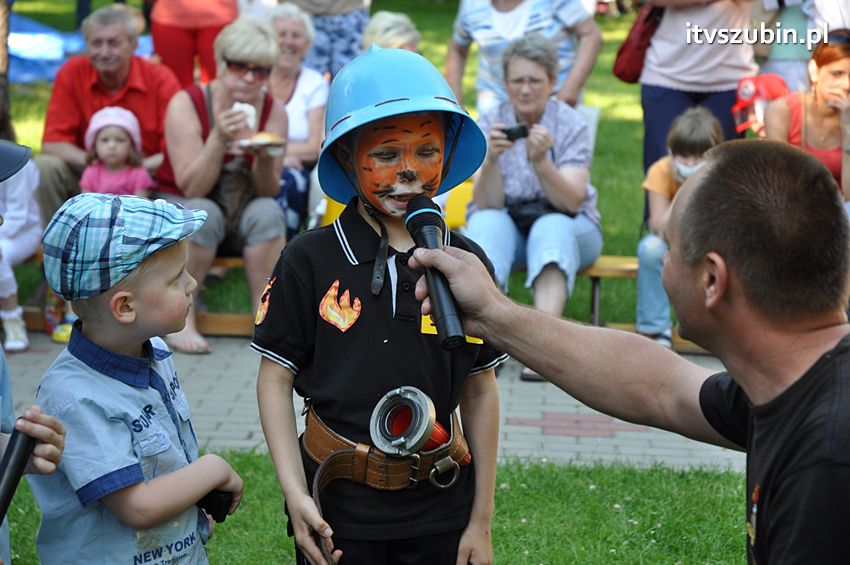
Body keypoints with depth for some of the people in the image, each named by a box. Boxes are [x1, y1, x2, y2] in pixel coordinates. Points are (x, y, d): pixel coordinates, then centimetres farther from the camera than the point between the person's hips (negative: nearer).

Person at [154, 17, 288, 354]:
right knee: (204, 213, -35)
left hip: (241, 215, 3)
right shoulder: (186, 105, -15)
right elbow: (192, 188, -21)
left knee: (268, 211, -29)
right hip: (180, 207, -3)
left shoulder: (273, 112, -5)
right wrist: (219, 139, -33)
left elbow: (268, 192, -8)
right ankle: (181, 319, -25)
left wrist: (264, 158, -28)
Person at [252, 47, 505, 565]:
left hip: (441, 507, 2)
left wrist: (482, 521, 3)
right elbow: (276, 379, -3)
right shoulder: (310, 261, -8)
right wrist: (296, 493, -11)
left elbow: (481, 392, 2)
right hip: (338, 505, -2)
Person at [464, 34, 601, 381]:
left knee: (552, 228, -35)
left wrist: (540, 162, -36)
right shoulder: (489, 125, -4)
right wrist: (490, 159, -33)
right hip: (505, 226, 1)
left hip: (564, 225, -1)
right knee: (486, 223, -32)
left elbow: (571, 202, -20)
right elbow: (487, 205, -14)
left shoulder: (571, 125, -7)